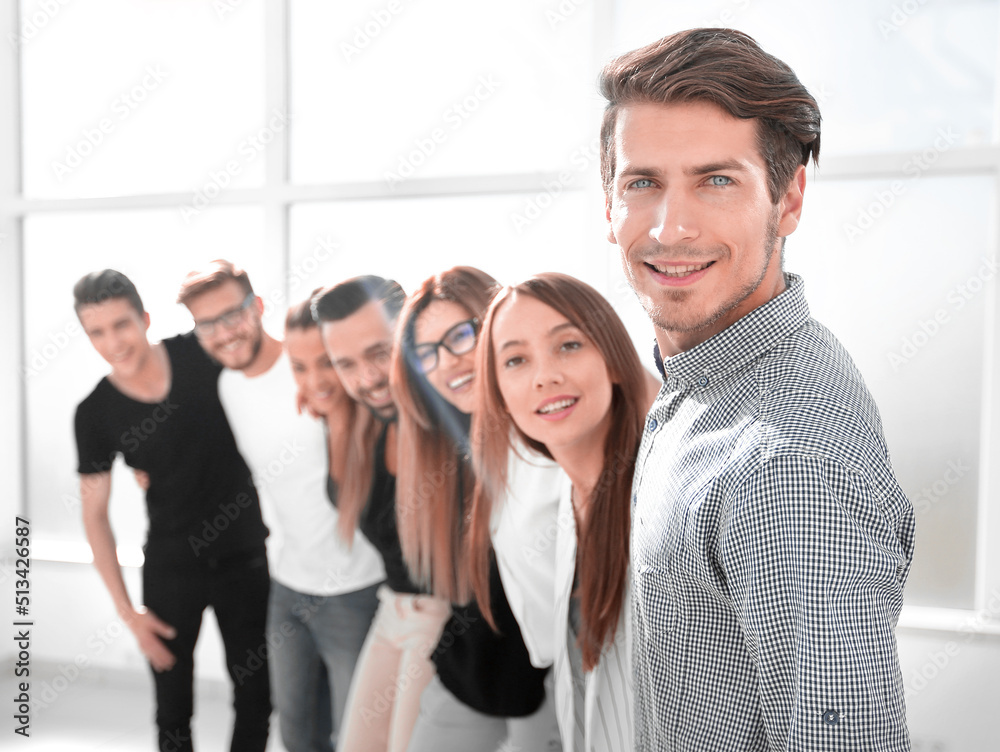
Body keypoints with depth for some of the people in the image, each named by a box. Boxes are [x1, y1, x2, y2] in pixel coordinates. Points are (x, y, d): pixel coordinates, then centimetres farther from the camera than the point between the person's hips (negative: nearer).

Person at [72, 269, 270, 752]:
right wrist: (126, 610, -6)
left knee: (256, 697, 10)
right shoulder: (95, 414, -10)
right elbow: (95, 515, -3)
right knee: (173, 708, 8)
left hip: (245, 555, 0)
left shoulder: (203, 354, -12)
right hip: (170, 567, 0)